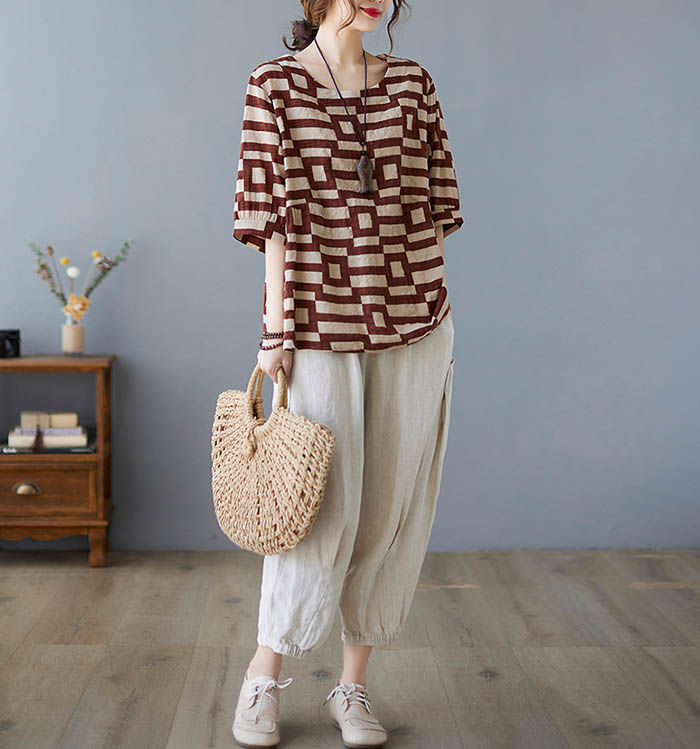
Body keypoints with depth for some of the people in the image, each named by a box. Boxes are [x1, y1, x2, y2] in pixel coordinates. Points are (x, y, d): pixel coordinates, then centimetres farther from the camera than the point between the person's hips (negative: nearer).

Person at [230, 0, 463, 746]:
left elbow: (433, 205, 11)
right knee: (324, 508, -3)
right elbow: (271, 211, -3)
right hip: (320, 325, -3)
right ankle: (263, 680, 18)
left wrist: (435, 310, 8)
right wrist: (276, 326, -7)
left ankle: (353, 686, 21)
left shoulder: (411, 81, 9)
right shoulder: (274, 82, 2)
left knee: (392, 509, 5)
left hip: (413, 327, 3)